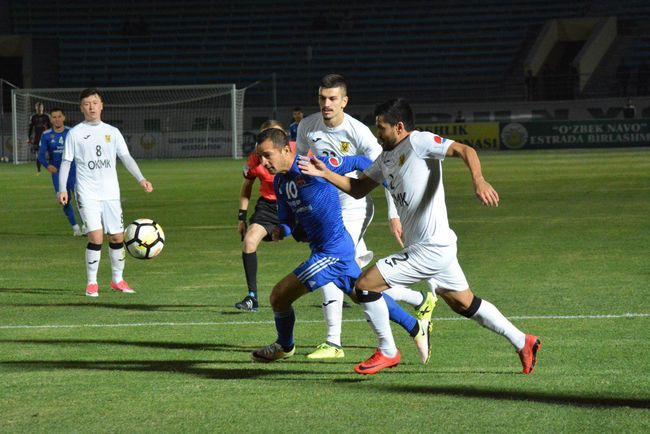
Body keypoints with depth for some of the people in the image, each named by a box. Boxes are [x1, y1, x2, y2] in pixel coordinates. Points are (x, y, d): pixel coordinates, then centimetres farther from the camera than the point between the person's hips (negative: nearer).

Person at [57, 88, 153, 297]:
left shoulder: (112, 132, 10)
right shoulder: (75, 133, 3)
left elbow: (126, 158, 6)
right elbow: (66, 162, 3)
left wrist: (141, 179, -7)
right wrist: (62, 189, -7)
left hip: (111, 193, 4)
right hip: (88, 193, -4)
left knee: (117, 237, 5)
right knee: (96, 236, -16)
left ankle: (117, 279, 22)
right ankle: (91, 283, -5)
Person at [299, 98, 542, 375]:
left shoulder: (418, 142, -11)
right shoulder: (386, 157, 16)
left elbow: (464, 150, -21)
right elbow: (358, 188, 20)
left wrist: (478, 181, -38)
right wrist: (325, 173, 7)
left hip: (431, 248, -10)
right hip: (437, 247, 10)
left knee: (364, 285, -9)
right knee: (464, 303, 18)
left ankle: (387, 352, 4)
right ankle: (523, 343, 26)